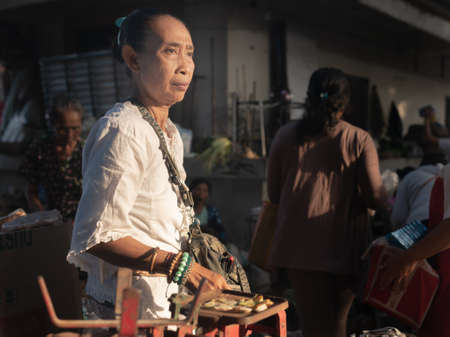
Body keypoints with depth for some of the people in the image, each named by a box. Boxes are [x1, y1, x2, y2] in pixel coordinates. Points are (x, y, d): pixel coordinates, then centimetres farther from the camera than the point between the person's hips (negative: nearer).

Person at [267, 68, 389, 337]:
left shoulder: (286, 136, 3)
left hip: (299, 244, 1)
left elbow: (274, 193, 9)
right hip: (345, 246, -1)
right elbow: (375, 197, -6)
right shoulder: (359, 140, -4)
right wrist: (389, 203, 16)